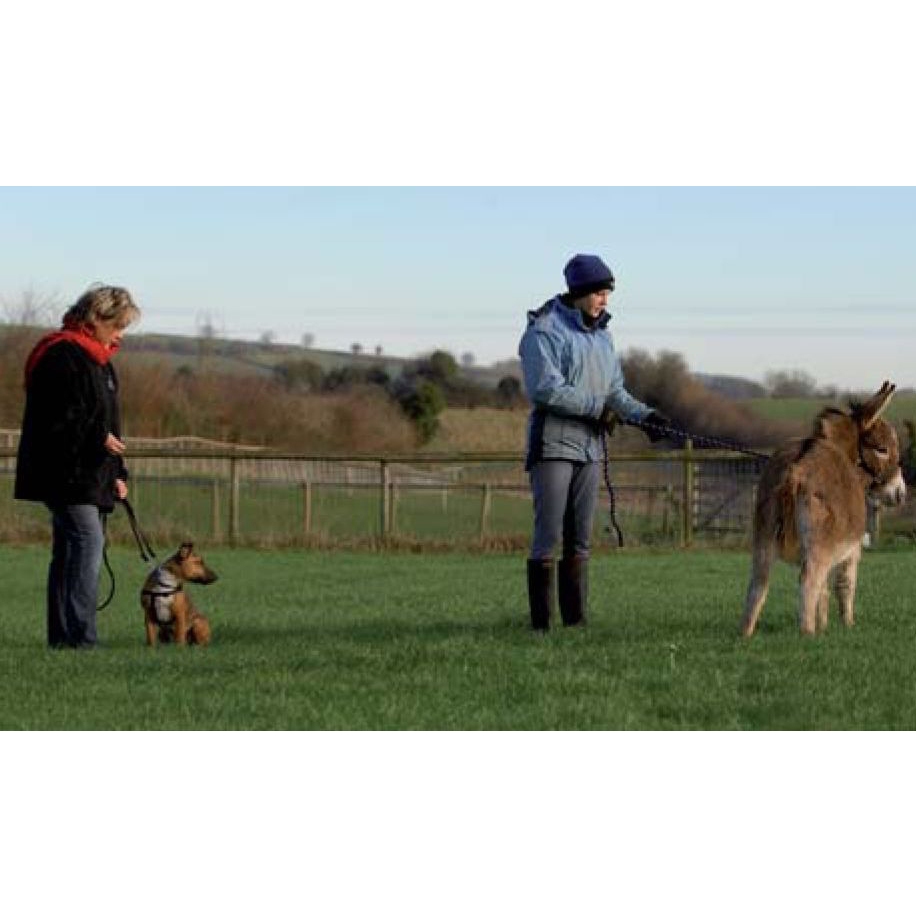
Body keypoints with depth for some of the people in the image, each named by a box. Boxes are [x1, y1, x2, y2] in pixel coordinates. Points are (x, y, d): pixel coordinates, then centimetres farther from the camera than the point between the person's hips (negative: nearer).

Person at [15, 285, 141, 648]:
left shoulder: (97, 359, 20)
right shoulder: (63, 356, -12)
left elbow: (105, 421, 25)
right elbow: (57, 418, -20)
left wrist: (116, 474, 19)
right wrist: (100, 437, -20)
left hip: (87, 477, 10)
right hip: (66, 473, -10)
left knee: (68, 550, 10)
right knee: (88, 540, -17)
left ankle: (62, 637, 13)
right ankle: (80, 635, -21)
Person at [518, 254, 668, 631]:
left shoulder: (602, 335, 16)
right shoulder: (544, 330, -9)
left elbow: (615, 391, 15)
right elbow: (545, 388, -19)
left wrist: (644, 414, -3)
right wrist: (597, 408, -16)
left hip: (590, 446, 8)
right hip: (552, 444, -7)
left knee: (580, 539, 7)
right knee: (549, 536, -9)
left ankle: (576, 621, 9)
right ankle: (541, 624, -8)